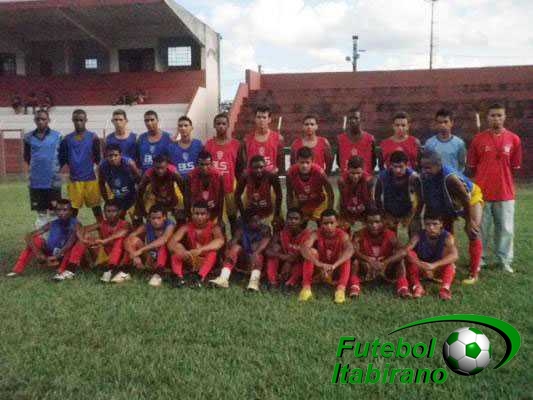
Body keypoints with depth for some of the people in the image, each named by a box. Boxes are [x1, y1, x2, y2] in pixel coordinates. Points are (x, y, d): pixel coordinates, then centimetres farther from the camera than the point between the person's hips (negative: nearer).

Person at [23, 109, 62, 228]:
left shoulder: (57, 136, -3)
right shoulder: (29, 137, 4)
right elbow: (26, 156, 16)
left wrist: (55, 167, 2)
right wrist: (36, 167, 10)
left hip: (53, 180, -2)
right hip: (35, 181, 2)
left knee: (54, 212, 4)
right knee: (40, 212, 11)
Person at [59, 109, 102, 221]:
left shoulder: (93, 137, 0)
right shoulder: (67, 139, 6)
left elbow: (98, 159, 2)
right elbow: (62, 160, 11)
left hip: (90, 179, -2)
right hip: (74, 180, 2)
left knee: (96, 206, 4)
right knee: (73, 208, 7)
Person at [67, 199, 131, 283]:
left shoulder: (124, 224, -10)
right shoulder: (102, 224, 1)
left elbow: (123, 232, -35)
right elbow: (80, 230, -6)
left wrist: (105, 241, -46)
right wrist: (83, 239, -28)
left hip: (119, 257, -4)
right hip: (103, 255, 4)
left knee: (119, 239, -31)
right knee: (85, 238, -8)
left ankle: (111, 271, -41)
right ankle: (71, 269, -18)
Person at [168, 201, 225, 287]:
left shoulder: (213, 227, -13)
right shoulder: (186, 228, -7)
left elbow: (220, 241, -35)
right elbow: (171, 242, -21)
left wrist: (200, 250, -48)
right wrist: (183, 252, -43)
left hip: (207, 262, -2)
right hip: (190, 261, 2)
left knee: (213, 252, -32)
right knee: (175, 250, -20)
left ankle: (200, 278, -46)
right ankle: (179, 277, -36)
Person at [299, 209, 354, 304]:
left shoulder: (342, 235, -21)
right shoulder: (316, 234, -20)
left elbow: (350, 250, -42)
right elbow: (304, 248, -38)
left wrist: (334, 265, -57)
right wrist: (319, 264, -54)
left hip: (337, 270, 0)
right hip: (320, 269, 1)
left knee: (346, 256, -28)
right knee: (311, 251, -26)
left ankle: (341, 289, -36)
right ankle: (306, 288, -29)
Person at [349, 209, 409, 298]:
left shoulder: (389, 235, -15)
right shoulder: (361, 235, -14)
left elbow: (402, 252, -30)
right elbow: (353, 251, -31)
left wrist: (386, 262, -43)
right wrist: (368, 260, -46)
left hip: (386, 268, 1)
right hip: (367, 269, 0)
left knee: (400, 260, -25)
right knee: (356, 261, -29)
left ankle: (402, 288, -30)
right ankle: (355, 287, -32)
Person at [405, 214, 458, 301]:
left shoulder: (447, 237, -20)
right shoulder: (418, 236, -19)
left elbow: (455, 255, -38)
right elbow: (406, 251, -34)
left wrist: (434, 265, -50)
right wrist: (420, 264, -49)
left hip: (440, 270, 0)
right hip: (421, 270, 0)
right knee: (411, 255, -26)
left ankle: (445, 287, -30)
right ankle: (417, 286, -25)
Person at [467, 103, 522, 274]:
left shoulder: (514, 139, 0)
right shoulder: (478, 139, -1)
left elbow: (515, 166, 8)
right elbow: (472, 166, 6)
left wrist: (501, 177, 9)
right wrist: (484, 178, 7)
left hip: (505, 192, 1)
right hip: (482, 192, 0)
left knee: (506, 229, 5)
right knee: (481, 228, 7)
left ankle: (505, 261, 19)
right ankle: (480, 259, 20)